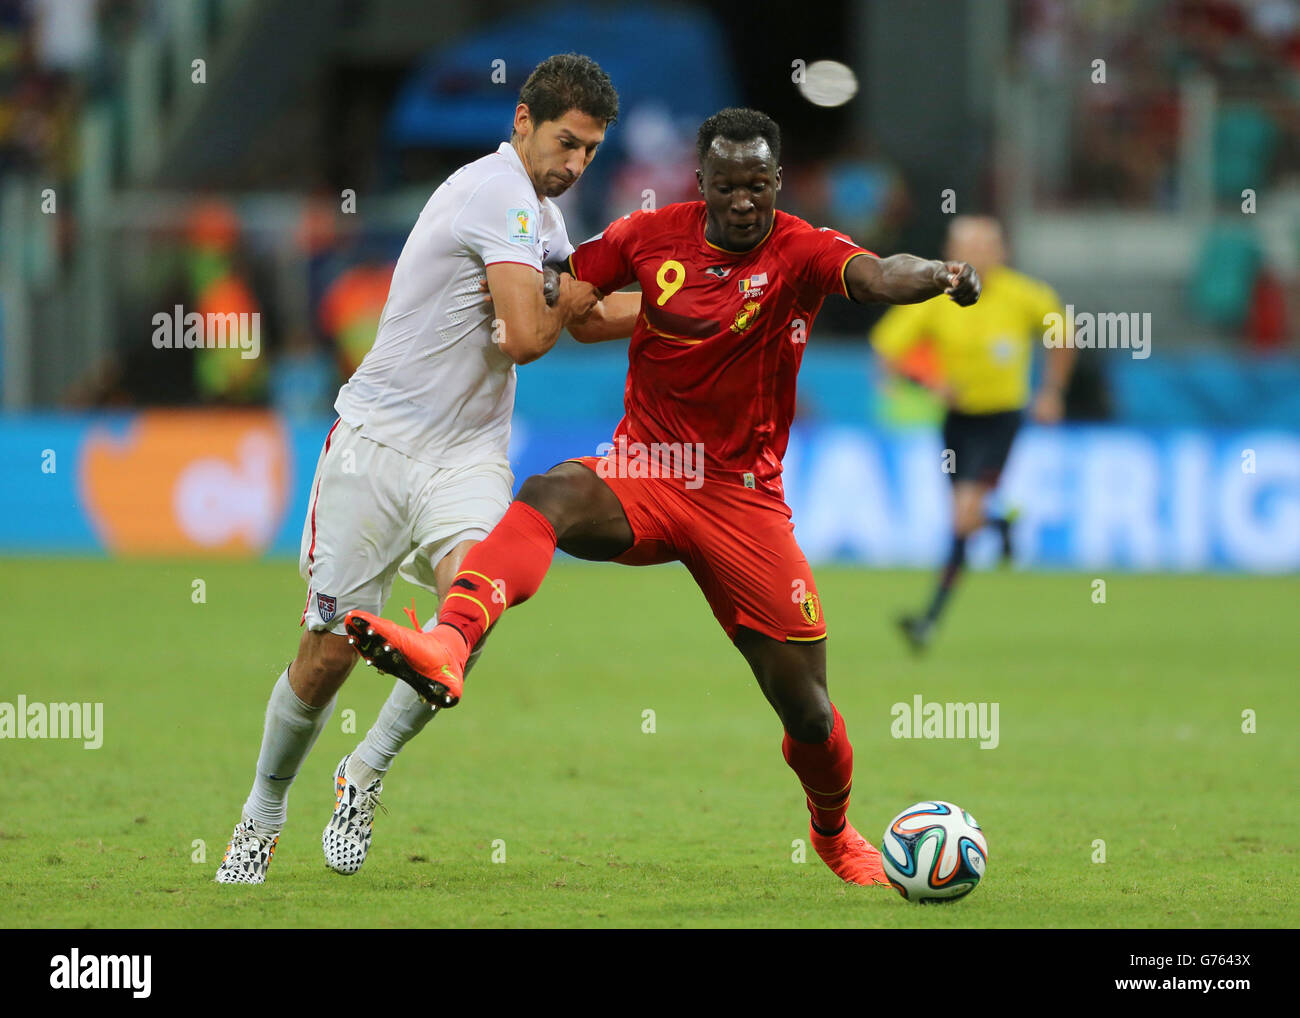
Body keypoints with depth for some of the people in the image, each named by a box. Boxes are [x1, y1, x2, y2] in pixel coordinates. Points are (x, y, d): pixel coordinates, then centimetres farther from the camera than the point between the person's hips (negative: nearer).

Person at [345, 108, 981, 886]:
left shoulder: (801, 253, -8)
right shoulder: (652, 236, 0)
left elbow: (875, 276, -29)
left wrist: (938, 276, -48)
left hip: (745, 496, -1)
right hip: (644, 476, 1)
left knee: (808, 713, 2)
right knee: (550, 496, -36)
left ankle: (835, 833, 35)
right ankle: (448, 647, -59)